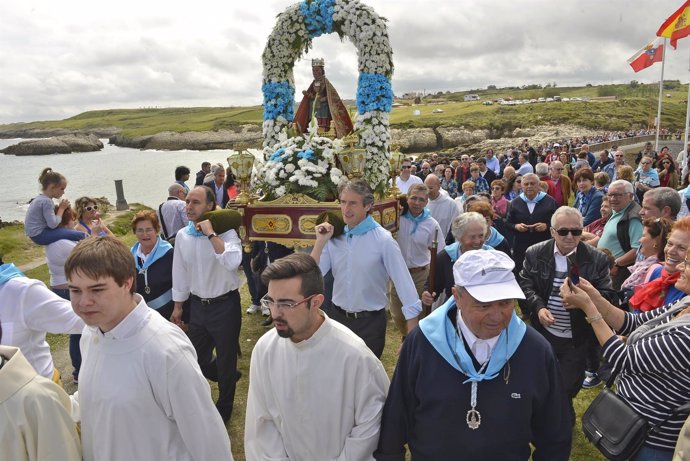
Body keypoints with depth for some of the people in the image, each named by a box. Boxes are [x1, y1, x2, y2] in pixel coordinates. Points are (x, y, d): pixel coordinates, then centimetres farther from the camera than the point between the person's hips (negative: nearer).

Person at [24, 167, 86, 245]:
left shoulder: (39, 198, 10)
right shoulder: (46, 201, -19)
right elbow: (53, 224, -23)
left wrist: (60, 208, 0)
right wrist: (62, 208, -12)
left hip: (35, 233, 10)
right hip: (40, 235, -10)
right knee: (80, 235, -18)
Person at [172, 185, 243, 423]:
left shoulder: (225, 232, -16)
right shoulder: (182, 236, 0)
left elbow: (232, 262, -36)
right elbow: (180, 273, 9)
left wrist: (210, 233, -29)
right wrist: (178, 306, 13)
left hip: (225, 304, -5)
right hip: (197, 304, 5)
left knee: (225, 358, 12)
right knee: (197, 358, 16)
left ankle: (224, 406, 36)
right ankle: (228, 378, 46)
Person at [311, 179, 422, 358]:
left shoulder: (383, 240, -16)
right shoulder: (334, 237, -4)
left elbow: (404, 283, -16)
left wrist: (413, 337, -18)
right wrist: (320, 242, -17)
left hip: (370, 322, -4)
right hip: (338, 317, 4)